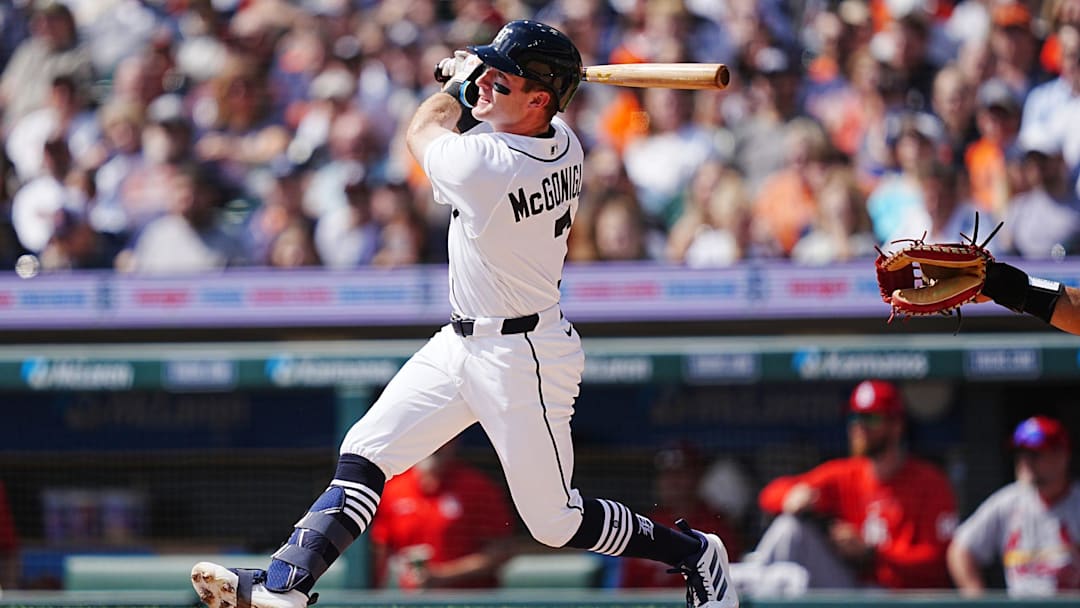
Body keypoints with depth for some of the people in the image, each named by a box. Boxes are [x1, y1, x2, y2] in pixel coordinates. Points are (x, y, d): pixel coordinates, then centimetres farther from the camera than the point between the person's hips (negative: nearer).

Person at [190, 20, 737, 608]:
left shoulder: (482, 164, -30)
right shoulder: (563, 143, -5)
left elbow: (421, 129, -5)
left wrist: (454, 86, 11)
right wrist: (469, 78, 15)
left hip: (522, 361, -10)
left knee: (554, 521, 5)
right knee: (364, 455, 1)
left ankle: (695, 554, 24)